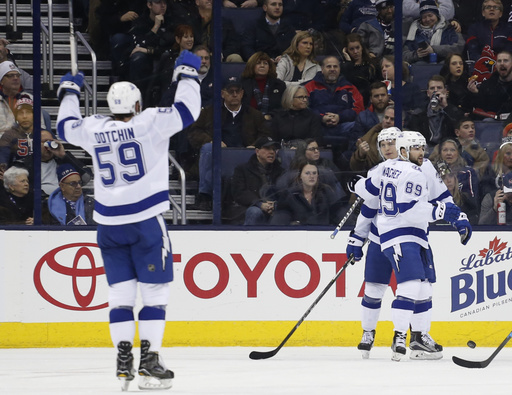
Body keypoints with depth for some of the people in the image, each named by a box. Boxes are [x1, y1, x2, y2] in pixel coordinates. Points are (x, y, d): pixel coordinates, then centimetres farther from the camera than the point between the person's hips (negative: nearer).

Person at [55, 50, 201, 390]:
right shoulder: (149, 123, -8)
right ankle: (149, 361, -5)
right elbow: (187, 110, -7)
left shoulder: (94, 129, 4)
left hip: (109, 223, 4)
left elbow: (66, 126, 23)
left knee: (121, 291, 10)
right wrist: (187, 74, 8)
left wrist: (69, 92, 38)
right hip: (146, 221, -4)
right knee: (155, 289, 1)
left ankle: (124, 361, 3)